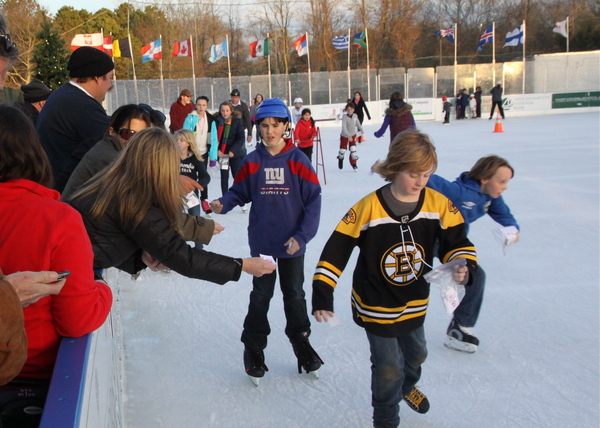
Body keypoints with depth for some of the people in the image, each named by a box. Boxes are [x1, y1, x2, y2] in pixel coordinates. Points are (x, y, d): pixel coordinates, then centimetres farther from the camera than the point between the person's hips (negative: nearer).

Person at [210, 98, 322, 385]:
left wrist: (302, 235, -15)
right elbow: (239, 192, 4)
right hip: (262, 242, 1)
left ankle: (300, 341, 34)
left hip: (292, 243, 0)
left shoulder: (297, 161, -7)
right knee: (261, 295, 9)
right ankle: (253, 347, 25)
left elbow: (313, 200, -8)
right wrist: (222, 204, -17)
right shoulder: (252, 162, -2)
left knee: (294, 294, 14)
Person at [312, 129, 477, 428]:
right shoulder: (369, 208, -24)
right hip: (376, 305, -5)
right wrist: (322, 294, -25)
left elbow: (457, 242, -6)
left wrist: (464, 267, -29)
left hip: (415, 303, 5)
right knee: (388, 369, 2)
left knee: (416, 355, 27)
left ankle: (407, 386, 62)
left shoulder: (438, 204, -13)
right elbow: (336, 249, -21)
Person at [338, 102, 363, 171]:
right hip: (344, 136, -3)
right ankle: (340, 159, 38)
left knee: (353, 150, -7)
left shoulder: (355, 116, -10)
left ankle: (353, 163, 8)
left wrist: (361, 129, 22)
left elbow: (357, 123, 12)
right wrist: (348, 136, -41)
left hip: (353, 135, 3)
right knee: (343, 150, 6)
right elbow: (344, 128, -32)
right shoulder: (345, 117, -25)